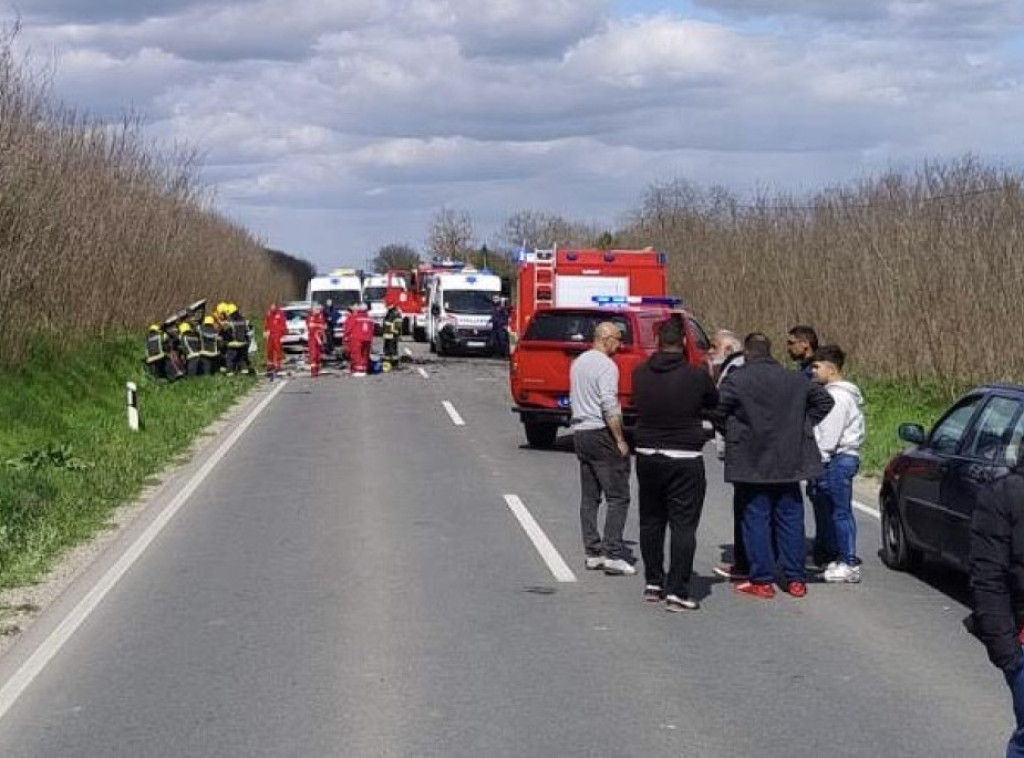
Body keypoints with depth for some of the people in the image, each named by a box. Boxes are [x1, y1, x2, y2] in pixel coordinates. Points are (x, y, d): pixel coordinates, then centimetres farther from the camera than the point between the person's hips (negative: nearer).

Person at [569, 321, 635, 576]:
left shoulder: (578, 362, 15)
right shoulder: (606, 365, -13)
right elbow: (609, 406, -21)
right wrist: (620, 440, -17)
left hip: (580, 431, 9)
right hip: (601, 434, -9)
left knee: (589, 497, 10)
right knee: (618, 497, -7)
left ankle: (592, 552, 11)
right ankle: (612, 553, -13)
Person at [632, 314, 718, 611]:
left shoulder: (640, 374, -2)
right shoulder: (696, 376, -12)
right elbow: (714, 403, 3)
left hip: (647, 455, 4)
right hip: (685, 458, -4)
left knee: (651, 521, 17)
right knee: (683, 525, -1)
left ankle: (653, 582, 25)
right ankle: (677, 591, -4)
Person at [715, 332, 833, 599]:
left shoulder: (735, 380, -8)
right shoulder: (795, 380, 7)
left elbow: (718, 412, -15)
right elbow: (825, 401, 15)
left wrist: (732, 433, 2)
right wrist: (803, 425, 16)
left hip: (751, 463, -4)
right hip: (789, 463, 4)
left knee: (756, 520, 2)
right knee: (791, 519, 10)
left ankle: (761, 580, 2)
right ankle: (795, 579, 12)